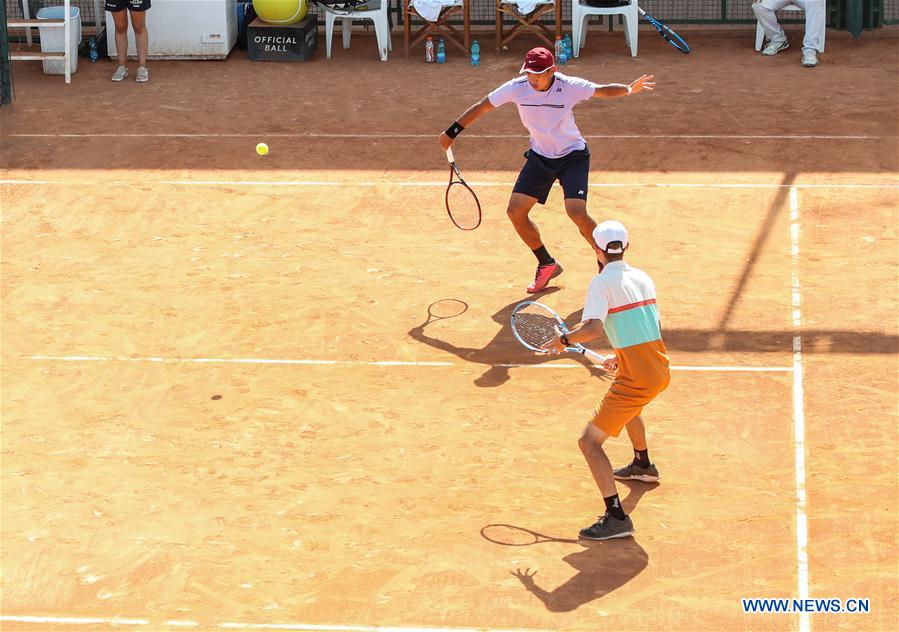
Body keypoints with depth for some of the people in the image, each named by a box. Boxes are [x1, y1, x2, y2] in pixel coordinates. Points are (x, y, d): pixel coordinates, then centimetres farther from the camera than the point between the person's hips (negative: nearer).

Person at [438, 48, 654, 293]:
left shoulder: (569, 86, -22)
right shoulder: (517, 88, -15)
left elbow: (604, 91, -13)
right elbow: (481, 107, -5)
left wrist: (629, 89, -28)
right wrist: (451, 132, -3)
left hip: (572, 156, -4)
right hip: (539, 157, 4)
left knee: (577, 213, -22)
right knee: (515, 211, -3)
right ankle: (547, 265, 17)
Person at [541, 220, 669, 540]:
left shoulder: (602, 282, -10)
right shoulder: (643, 278, 11)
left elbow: (593, 327, -25)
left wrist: (563, 340, -7)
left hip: (635, 379, -8)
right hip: (661, 372, 8)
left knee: (589, 442, -6)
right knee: (629, 405, 41)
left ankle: (616, 517, -16)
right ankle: (643, 466, 61)